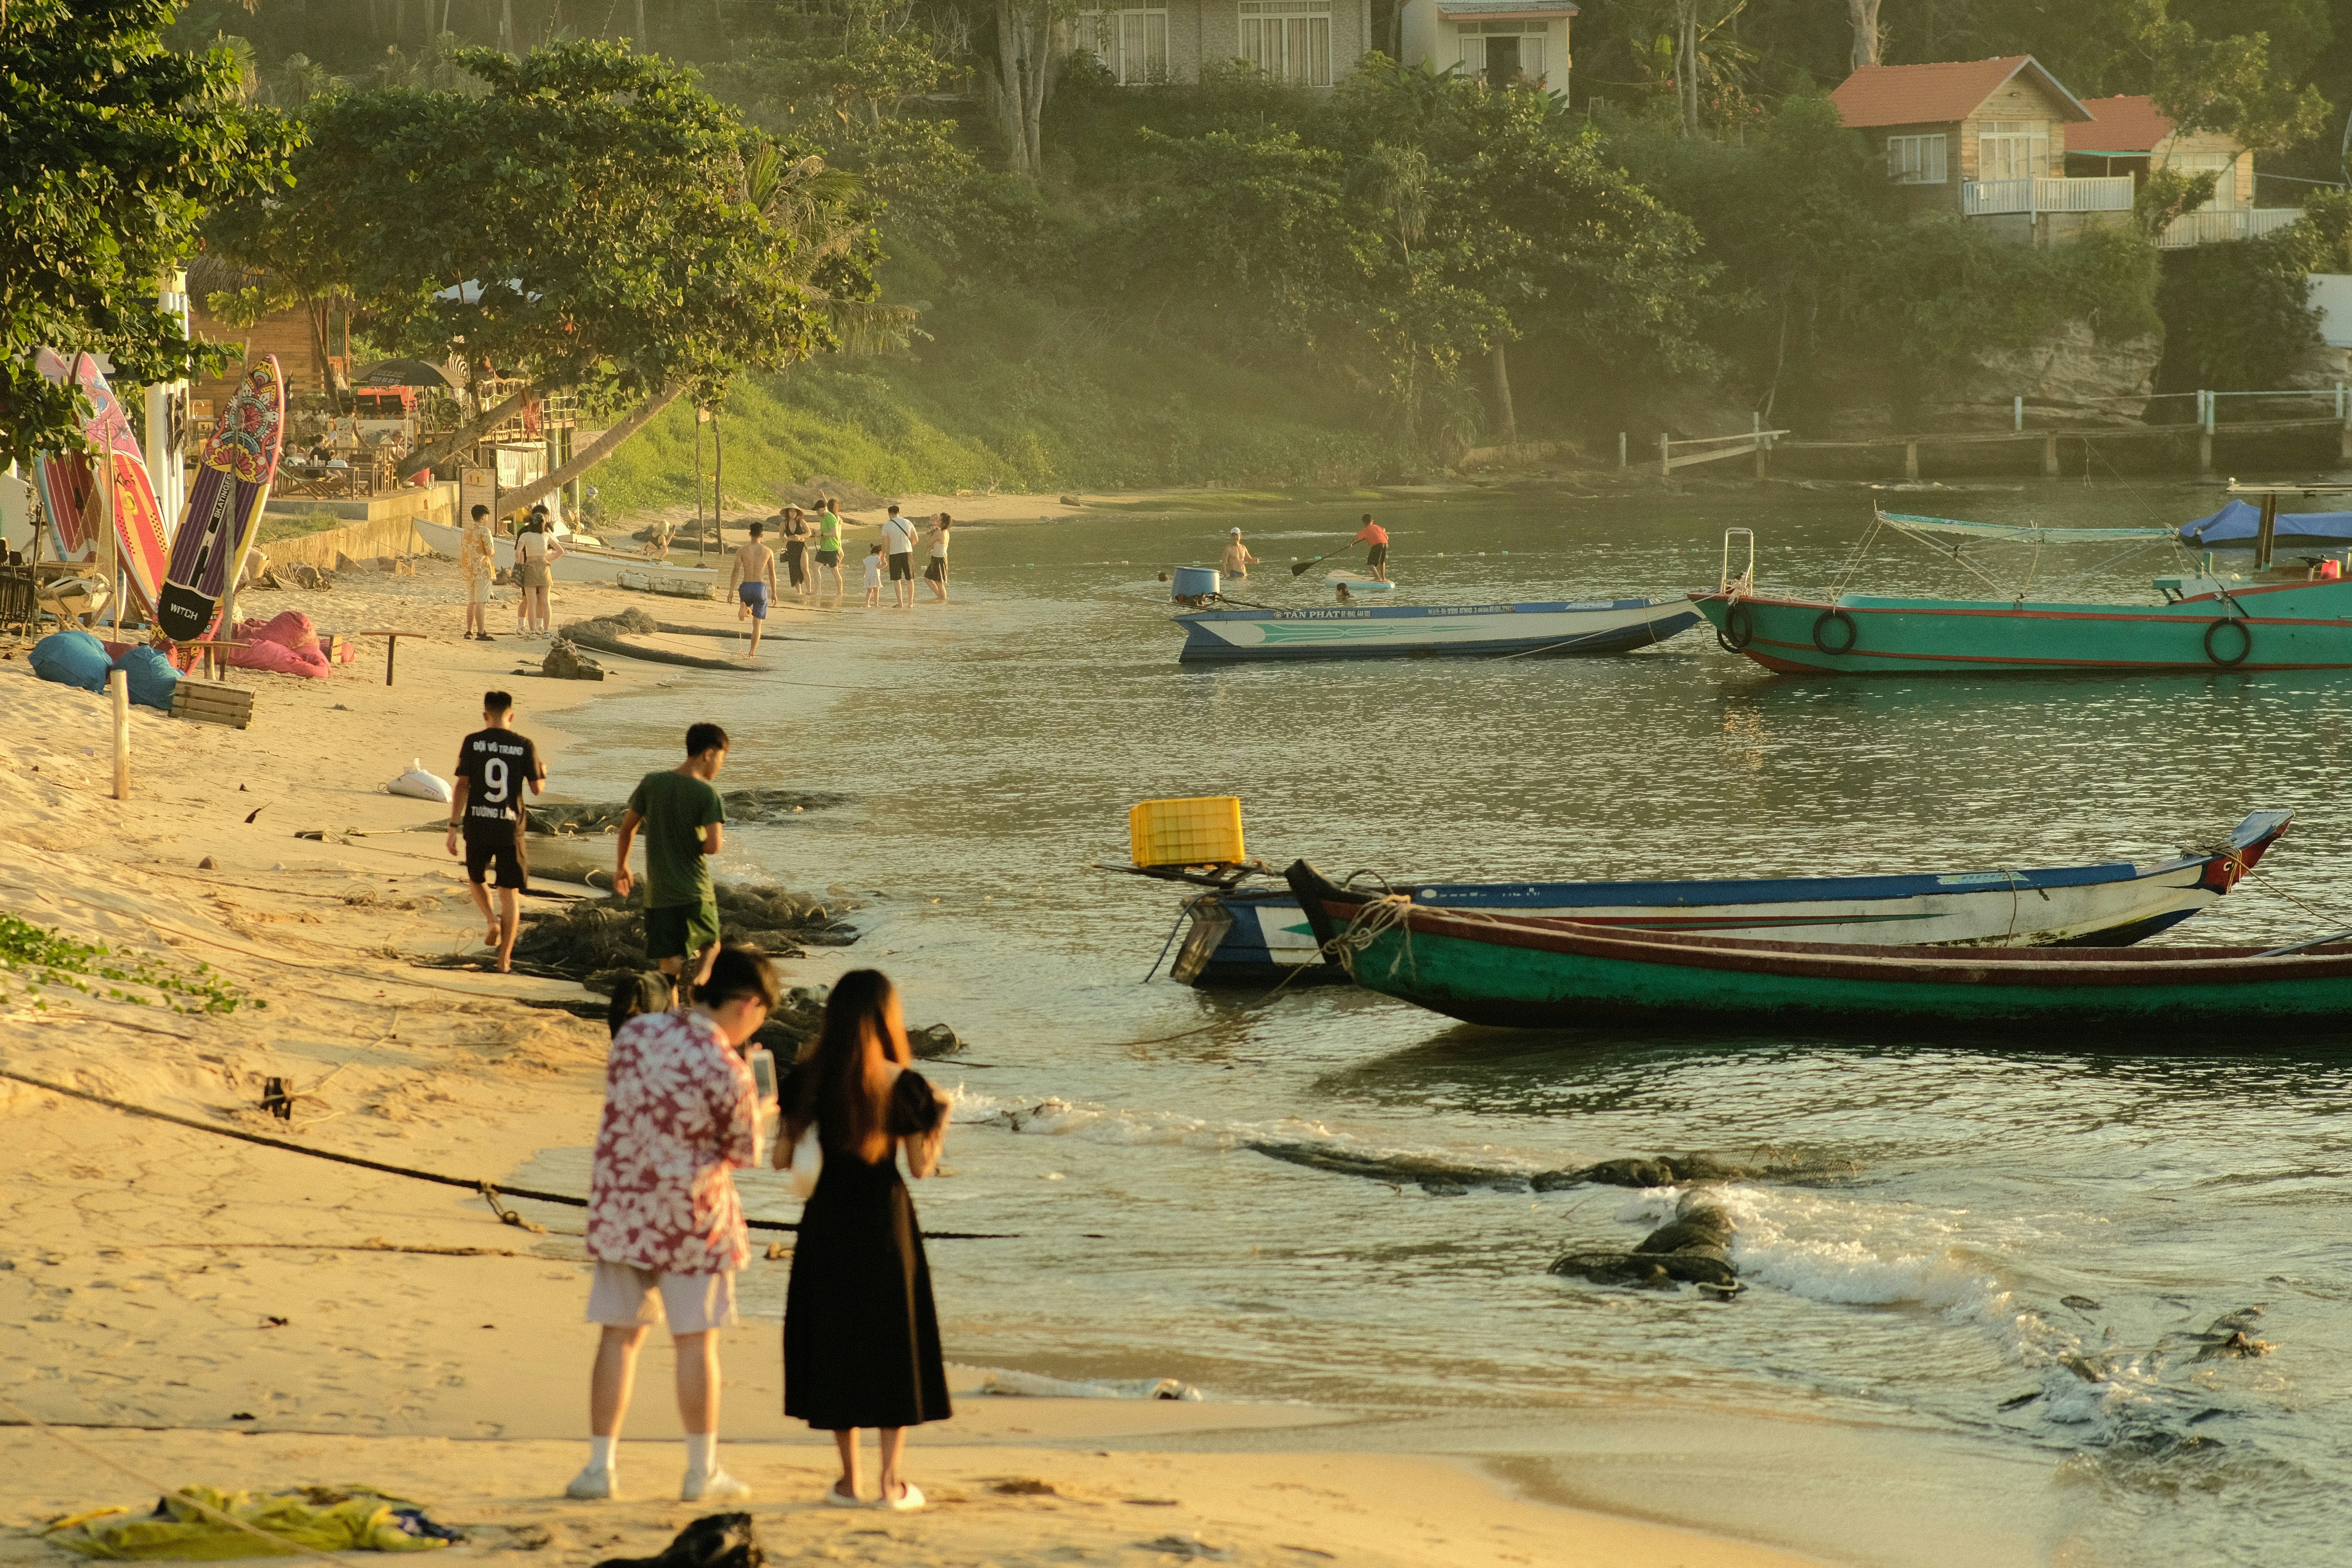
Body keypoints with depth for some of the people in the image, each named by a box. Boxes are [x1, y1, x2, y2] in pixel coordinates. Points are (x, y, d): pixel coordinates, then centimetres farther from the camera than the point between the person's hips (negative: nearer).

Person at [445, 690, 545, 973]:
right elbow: (537, 788, 3)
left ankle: (491, 919, -1)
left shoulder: (472, 742, -3)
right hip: (510, 827, 0)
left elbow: (462, 786, -4)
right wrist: (543, 772, 27)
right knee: (510, 892, 8)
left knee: (475, 878, 25)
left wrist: (454, 827, 1)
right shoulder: (525, 746, -2)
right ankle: (505, 960, 4)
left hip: (477, 825, 0)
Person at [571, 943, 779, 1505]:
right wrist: (759, 1113, 14)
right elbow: (745, 1153, -6)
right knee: (696, 1341, 6)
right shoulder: (729, 1073, -18)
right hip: (692, 1216, -4)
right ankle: (703, 1473, 13)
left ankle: (601, 1466, 12)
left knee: (619, 1336, 11)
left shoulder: (635, 1033, -3)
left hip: (620, 1206, 4)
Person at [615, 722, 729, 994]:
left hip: (658, 893, 3)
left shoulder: (651, 783, 1)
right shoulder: (707, 793, -12)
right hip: (695, 892, -3)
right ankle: (700, 980, -12)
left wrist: (623, 867, 25)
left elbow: (627, 828, 10)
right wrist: (712, 843, 4)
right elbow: (714, 846, -21)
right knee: (711, 946, 18)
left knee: (670, 966, 9)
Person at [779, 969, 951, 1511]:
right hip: (886, 1221, -2)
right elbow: (921, 1166, -5)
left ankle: (848, 1480, 13)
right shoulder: (902, 1084, -10)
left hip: (827, 1222, 2)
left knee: (834, 1341, 12)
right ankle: (892, 1480, 6)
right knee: (893, 1341, 8)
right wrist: (940, 1118, 10)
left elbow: (784, 1157, -2)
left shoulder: (807, 1079, -4)